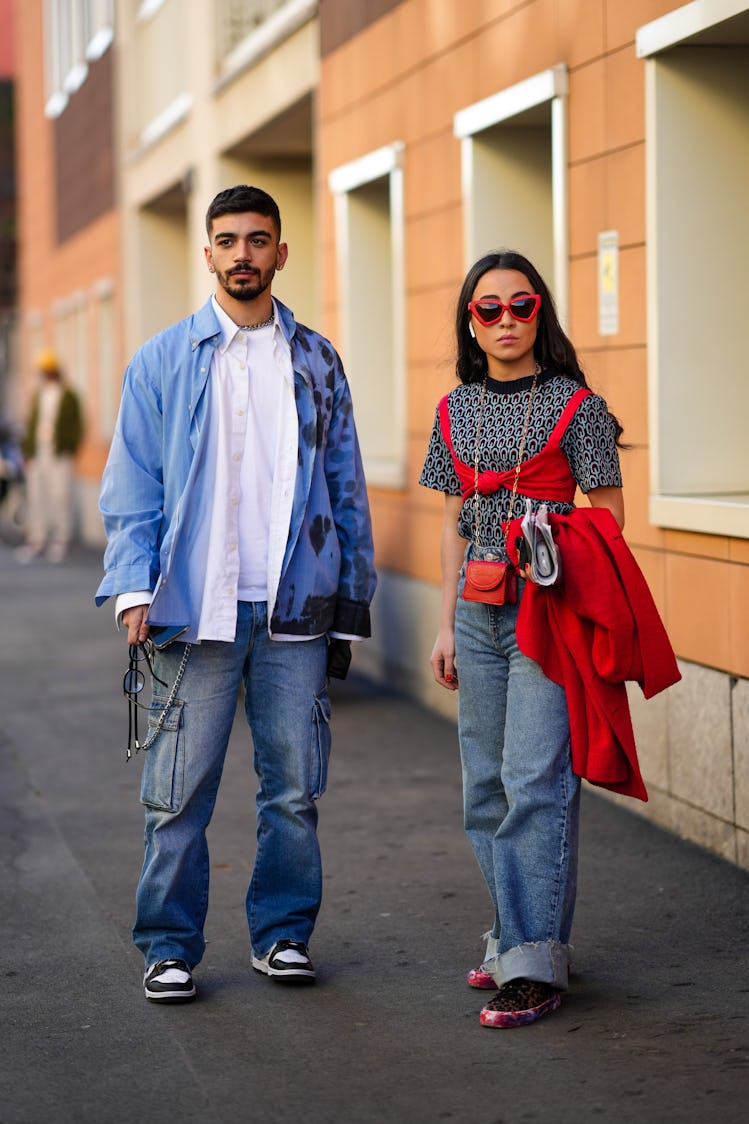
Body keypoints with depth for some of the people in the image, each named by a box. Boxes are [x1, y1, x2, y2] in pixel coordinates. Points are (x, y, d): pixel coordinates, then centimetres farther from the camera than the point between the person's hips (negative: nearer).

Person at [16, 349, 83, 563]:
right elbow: (31, 425, 18)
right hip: (37, 455, 5)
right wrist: (27, 452, 10)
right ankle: (36, 541, 8)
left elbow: (76, 426, 0)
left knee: (60, 496, -6)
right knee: (35, 497, 3)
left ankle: (61, 542, 0)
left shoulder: (68, 396, 2)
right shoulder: (38, 396, 16)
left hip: (59, 455, -5)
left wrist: (70, 451, -9)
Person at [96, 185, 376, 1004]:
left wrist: (352, 596, 10)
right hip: (194, 609, -2)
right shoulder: (163, 362, 6)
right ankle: (170, 945, 13)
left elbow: (346, 485, 14)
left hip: (296, 607, 2)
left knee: (294, 784, 6)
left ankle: (282, 931, 21)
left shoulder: (316, 362, 11)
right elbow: (131, 489, 4)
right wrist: (135, 589, -8)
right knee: (180, 789, 1)